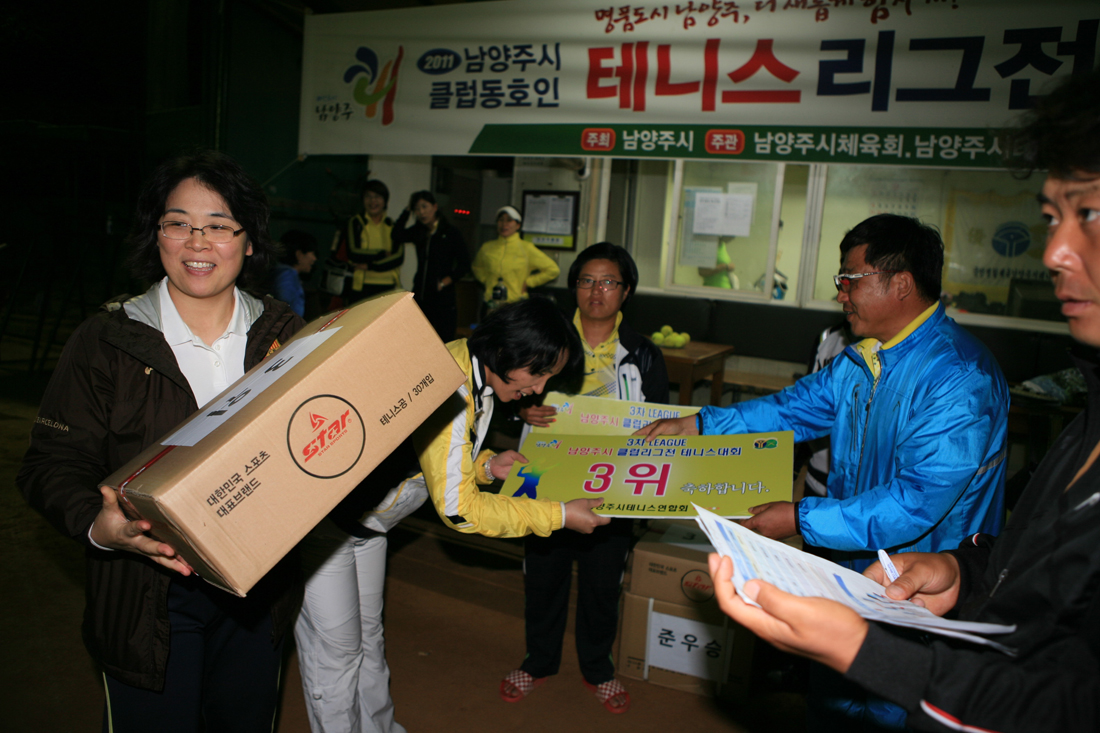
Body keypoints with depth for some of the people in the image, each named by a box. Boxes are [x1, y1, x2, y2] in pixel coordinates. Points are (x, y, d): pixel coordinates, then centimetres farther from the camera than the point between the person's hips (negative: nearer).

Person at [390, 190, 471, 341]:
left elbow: (464, 264, -2)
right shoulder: (418, 231, 15)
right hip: (420, 296, 5)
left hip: (443, 298, -5)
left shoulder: (450, 232, 1)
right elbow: (396, 236, -4)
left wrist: (445, 282, -10)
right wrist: (407, 210, 2)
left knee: (443, 343, -9)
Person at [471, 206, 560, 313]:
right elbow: (477, 268, 31)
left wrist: (528, 282, 2)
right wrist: (486, 281, 12)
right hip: (491, 305, 3)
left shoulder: (526, 248, 2)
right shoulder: (487, 248, 11)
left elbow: (553, 270, 3)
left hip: (515, 304, -3)